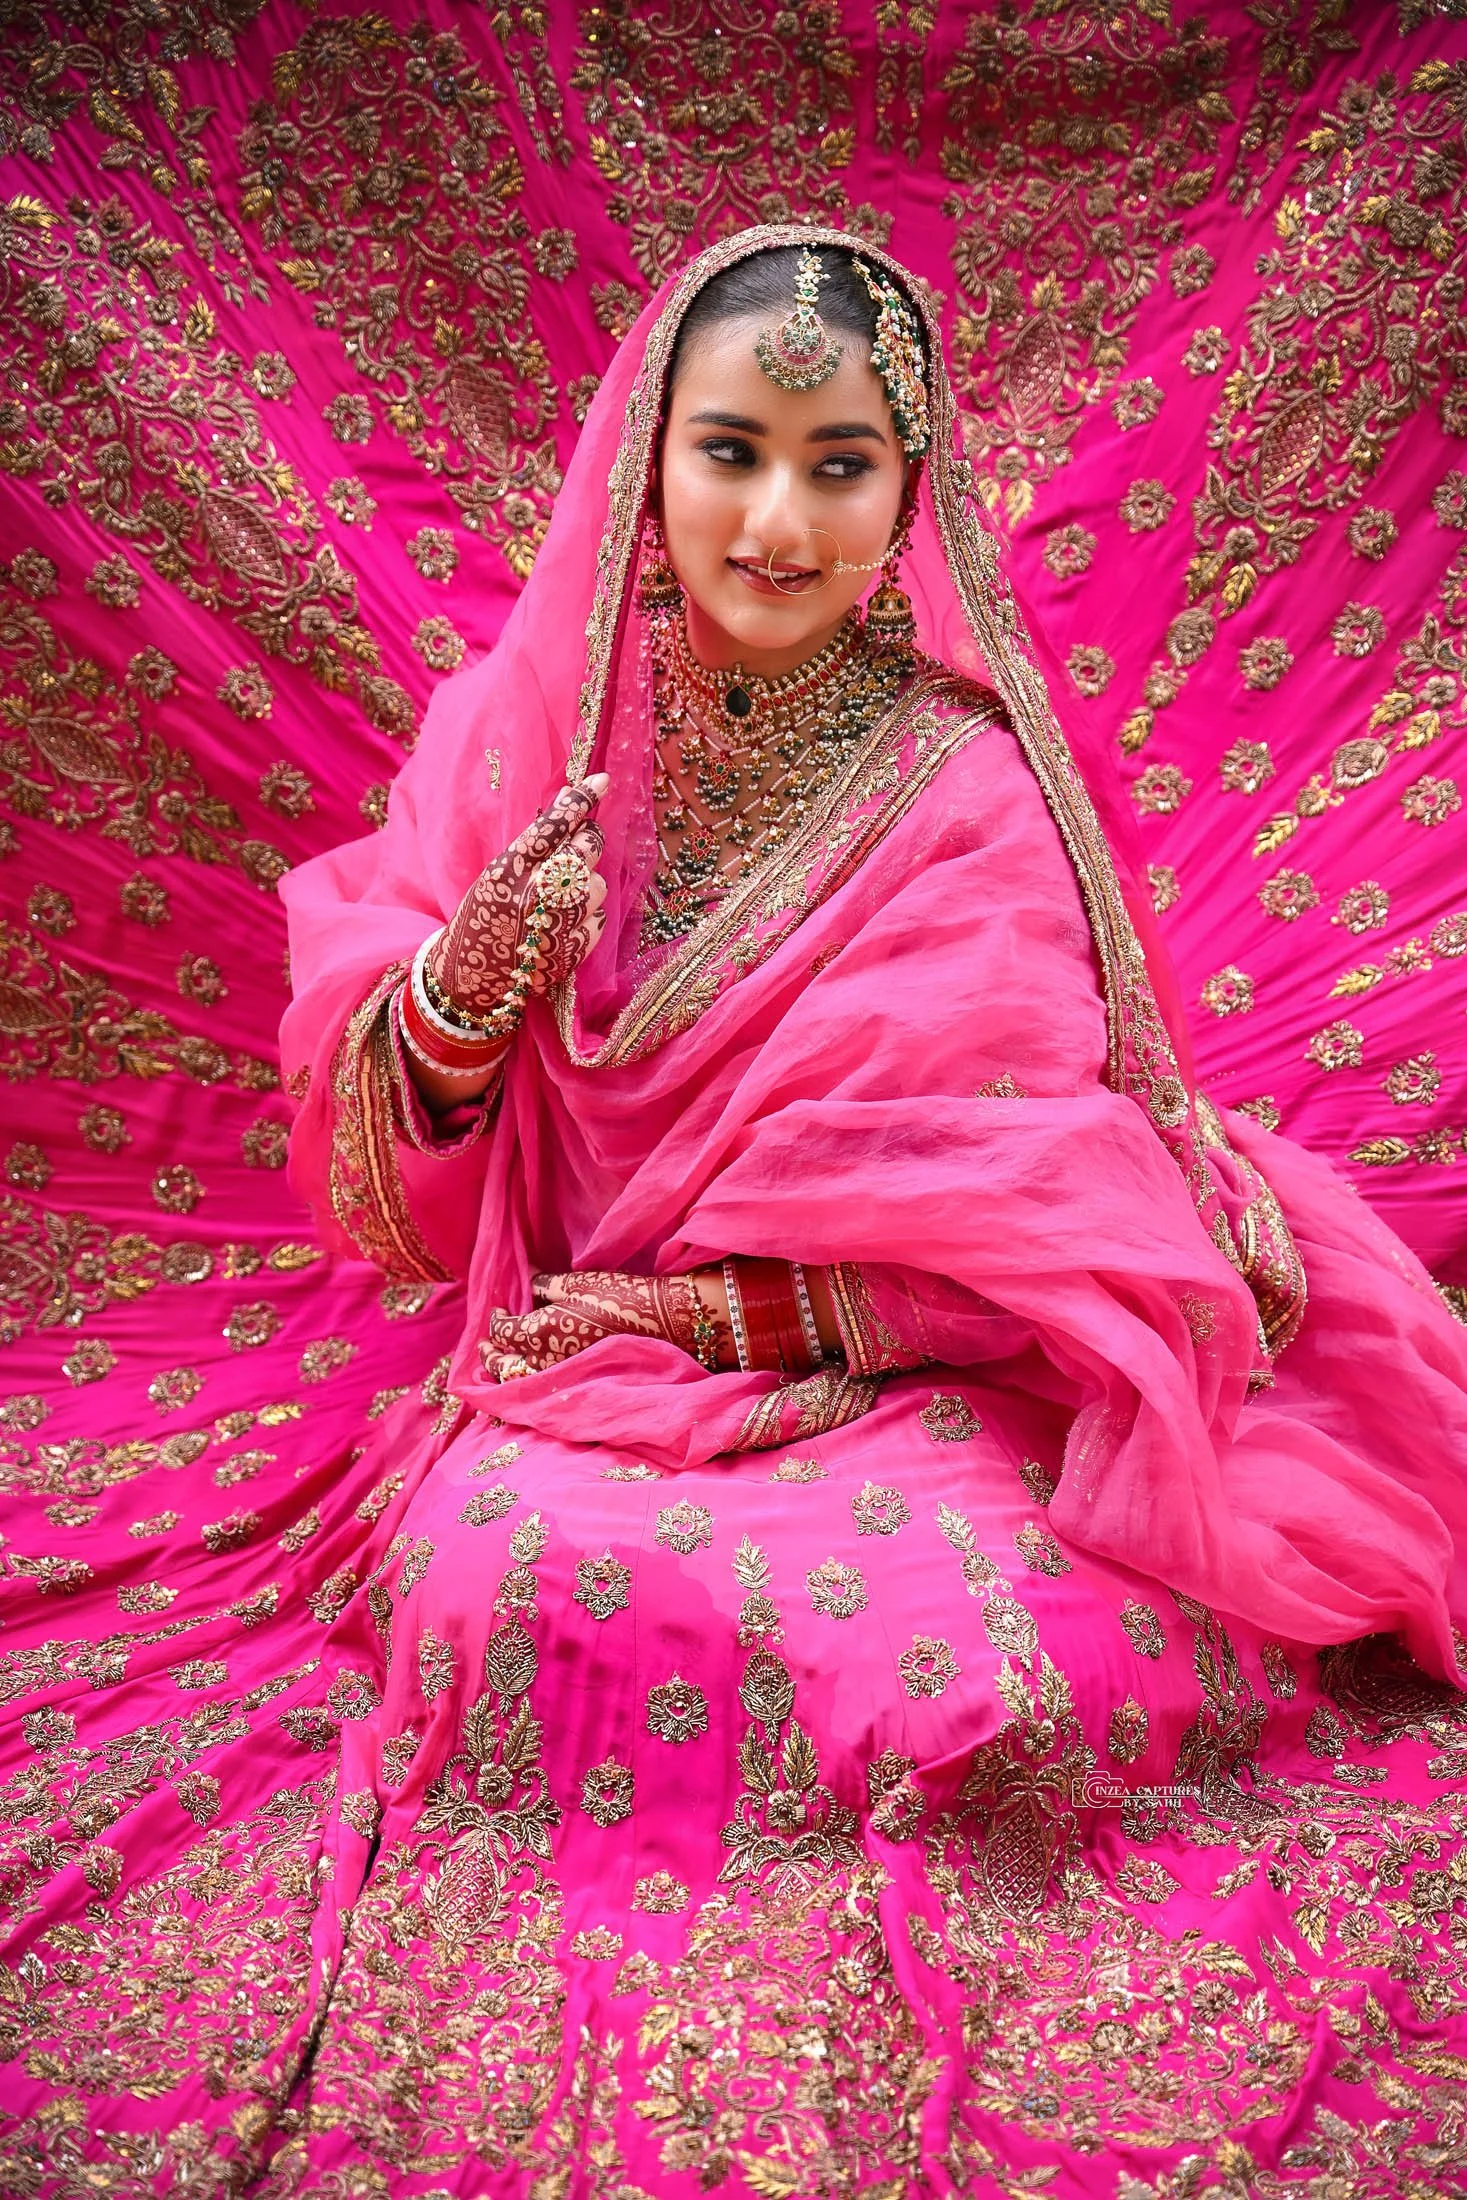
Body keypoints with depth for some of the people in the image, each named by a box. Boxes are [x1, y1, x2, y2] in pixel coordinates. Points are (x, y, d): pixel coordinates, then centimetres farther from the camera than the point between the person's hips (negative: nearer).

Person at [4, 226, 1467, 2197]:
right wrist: (468, 980, -21)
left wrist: (716, 1314, -14)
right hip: (576, 1380, 2)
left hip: (918, 1390, -1)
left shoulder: (968, 787, -6)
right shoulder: (512, 730, 0)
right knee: (527, 1576, -27)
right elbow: (378, 1196, -1)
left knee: (944, 1614, -28)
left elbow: (1007, 1213, -6)